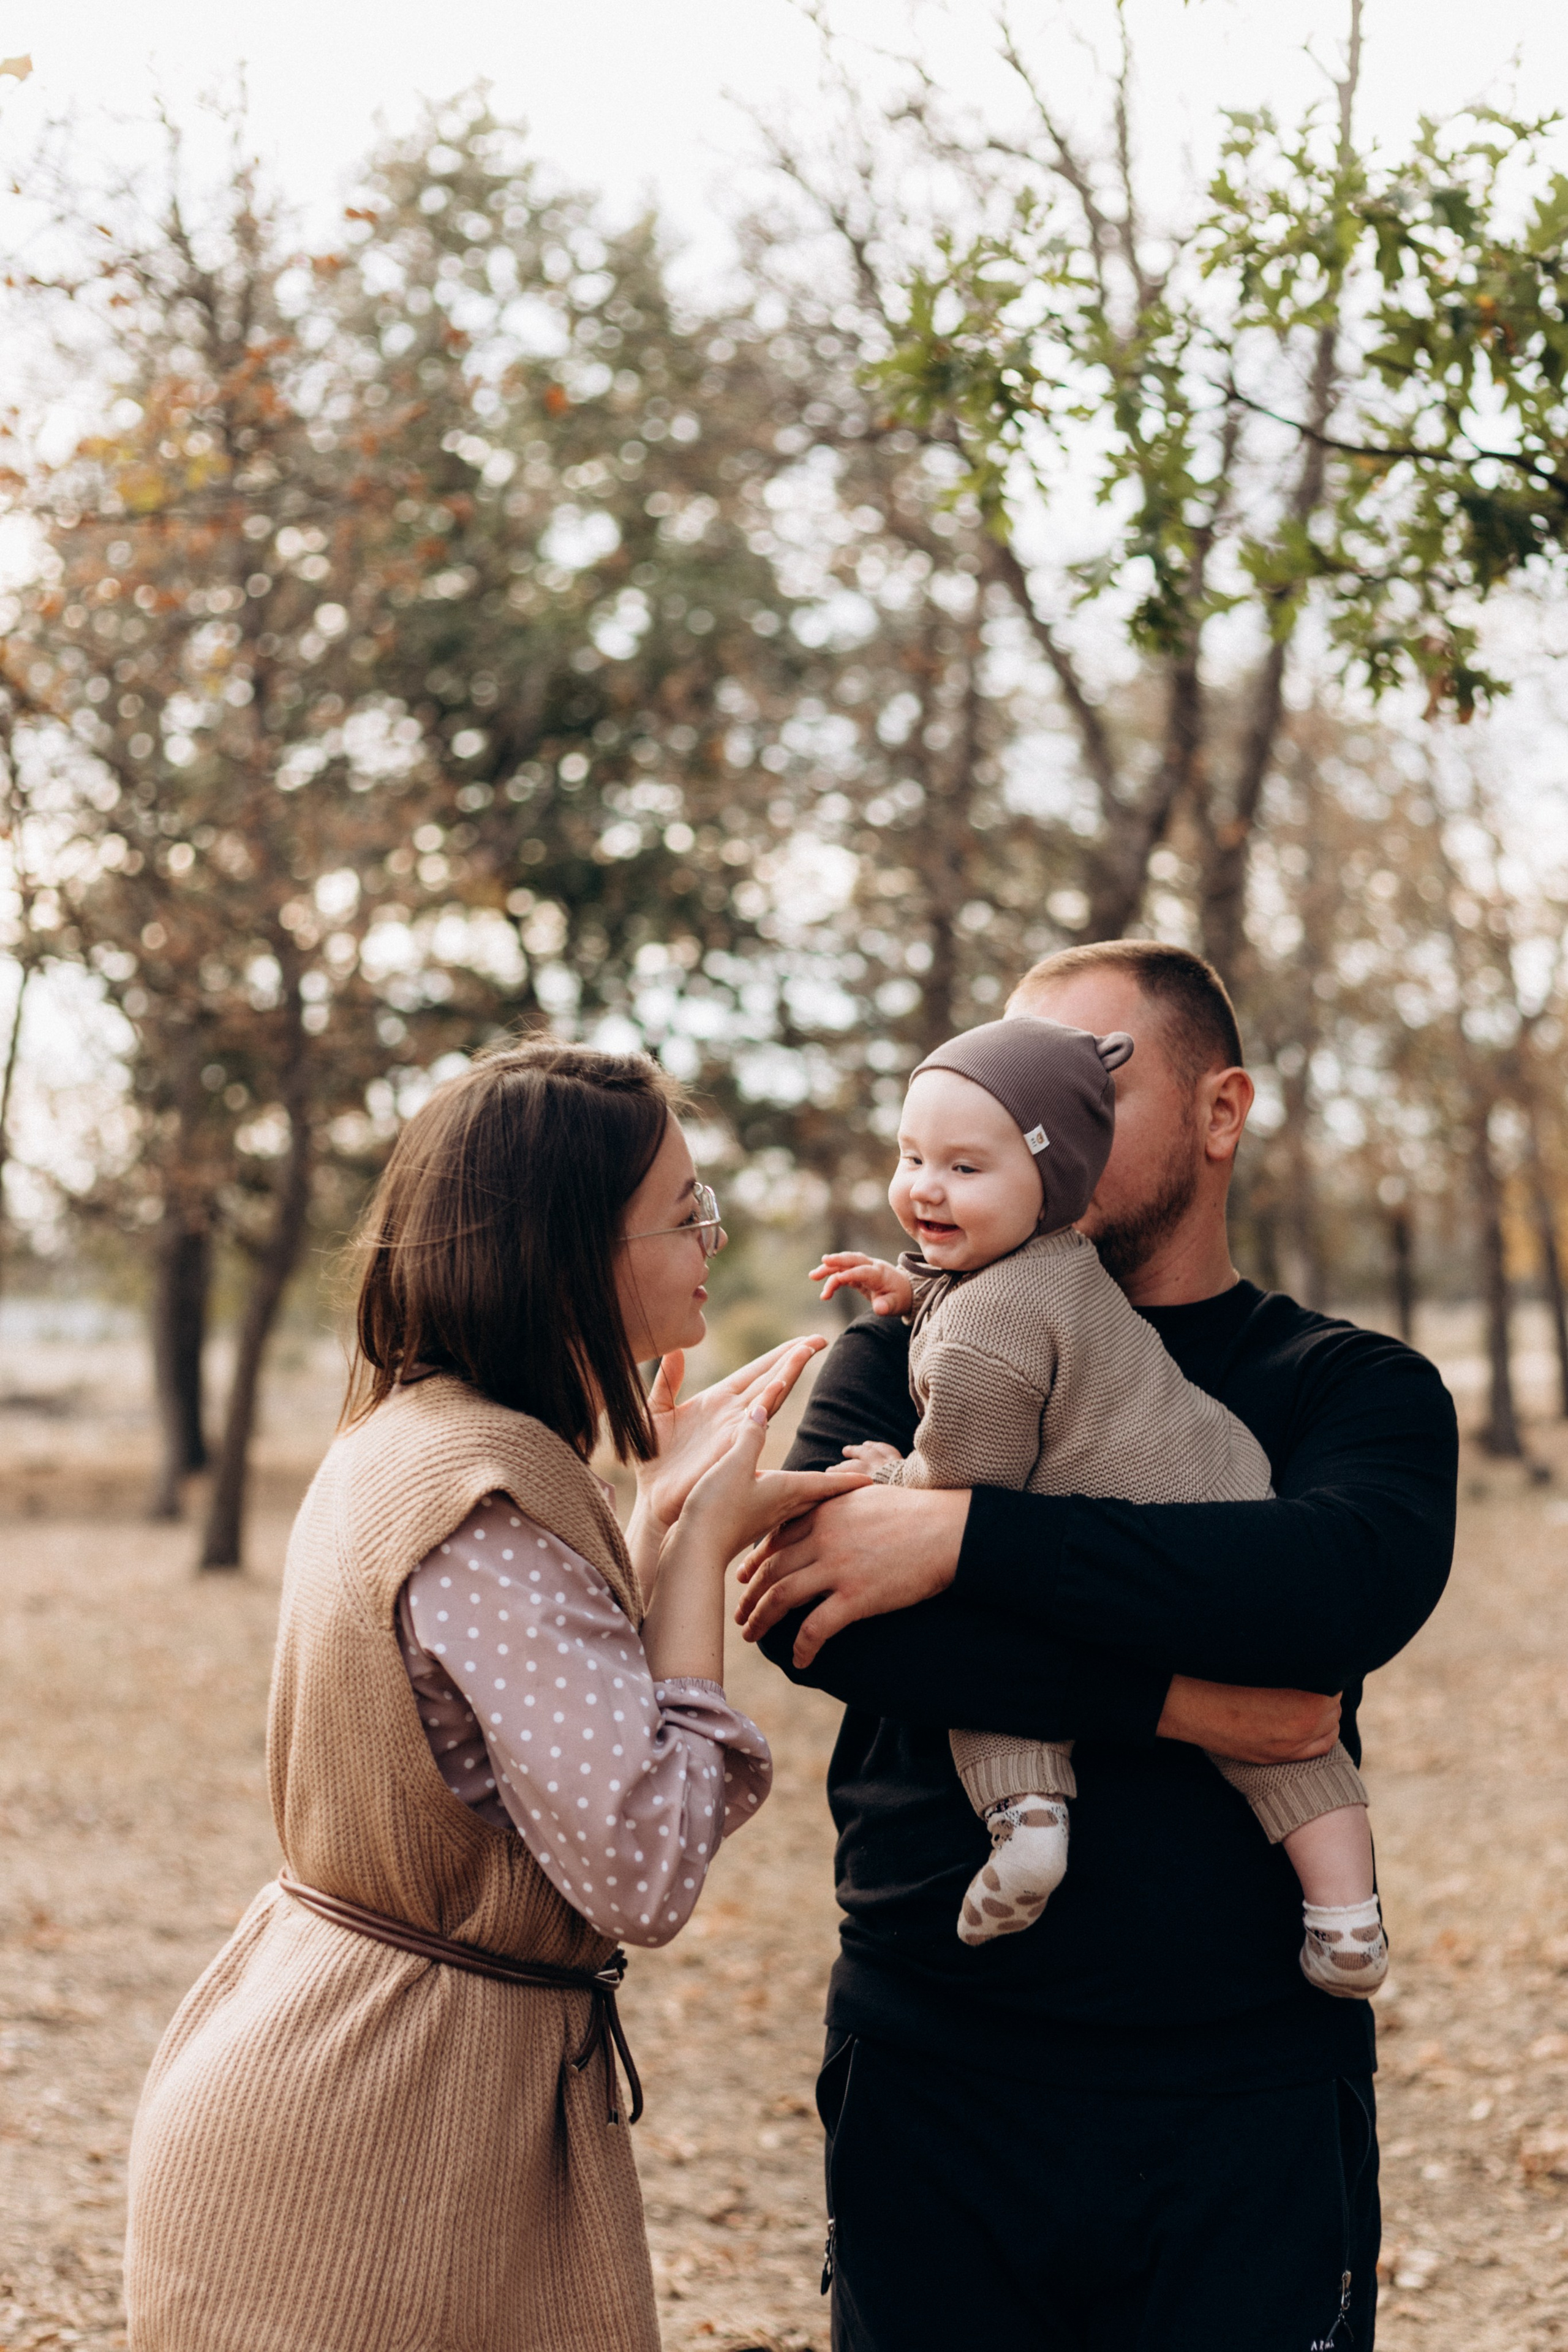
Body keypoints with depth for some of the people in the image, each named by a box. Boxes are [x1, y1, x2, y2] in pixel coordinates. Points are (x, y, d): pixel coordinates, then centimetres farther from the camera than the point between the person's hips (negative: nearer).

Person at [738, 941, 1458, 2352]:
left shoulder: (1352, 1387, 3)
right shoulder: (899, 1361, 6)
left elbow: (1355, 1582, -20)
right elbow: (804, 1613, -13)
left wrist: (961, 1534, -24)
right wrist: (1174, 1699, -21)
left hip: (1249, 2097, -1)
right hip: (935, 2078, 1)